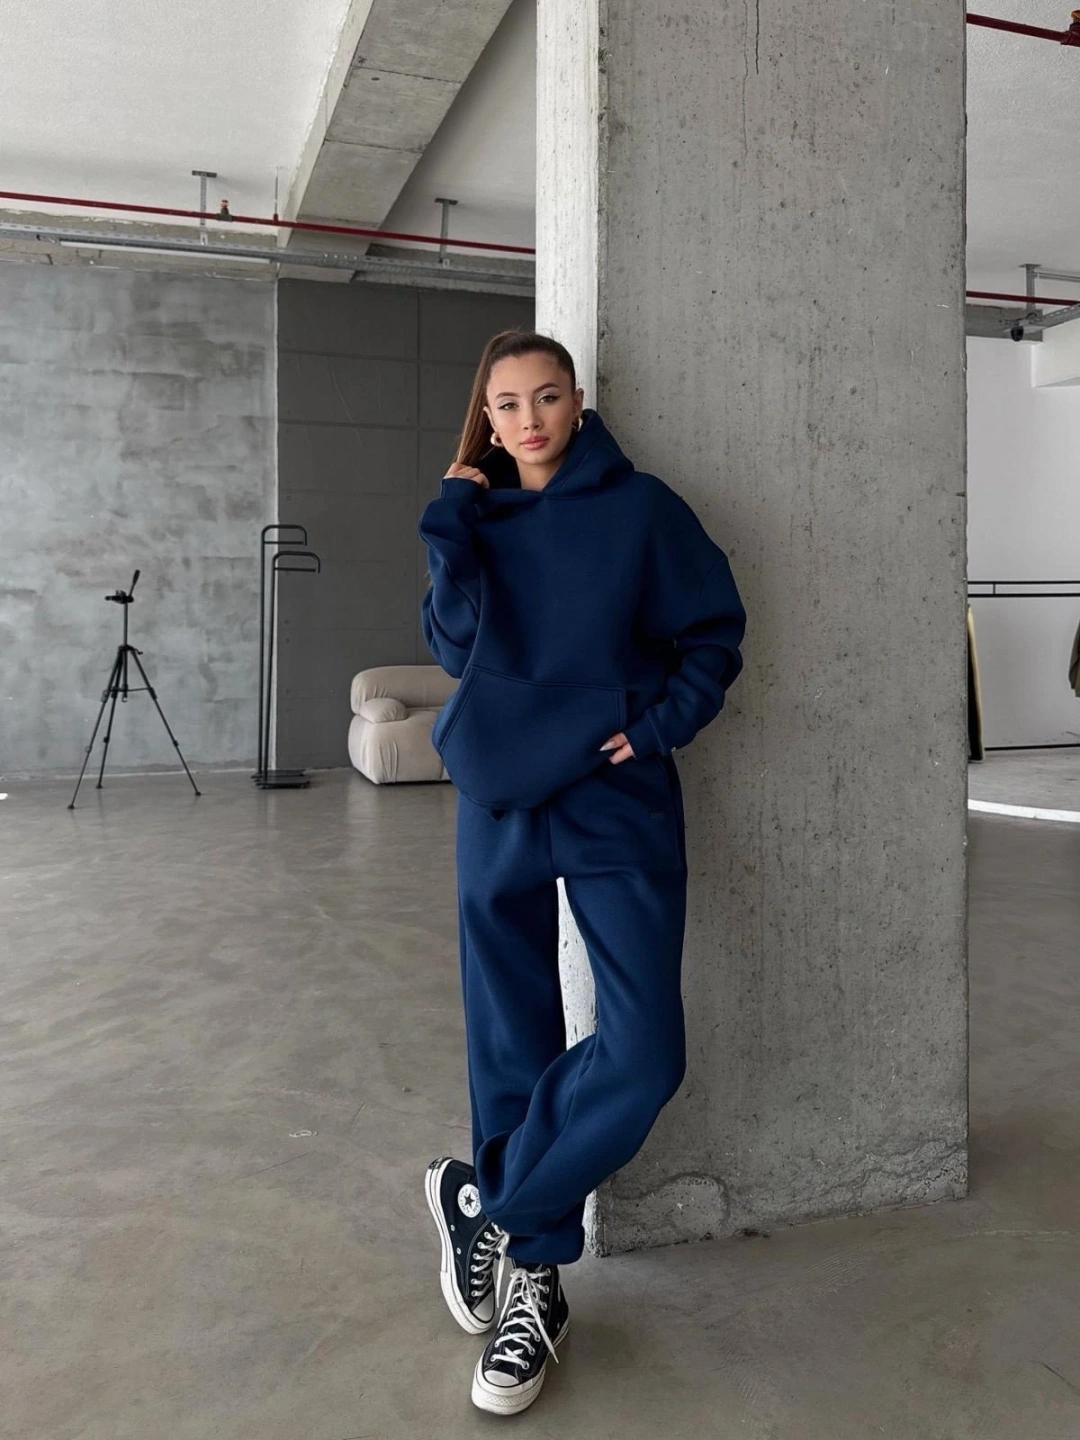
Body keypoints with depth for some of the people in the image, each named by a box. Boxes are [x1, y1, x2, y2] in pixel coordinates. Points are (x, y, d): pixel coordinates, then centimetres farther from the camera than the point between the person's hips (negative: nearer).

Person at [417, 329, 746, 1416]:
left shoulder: (639, 510, 1)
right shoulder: (476, 518, 8)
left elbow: (715, 633, 3)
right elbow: (454, 643, -6)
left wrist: (660, 724, -10)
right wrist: (453, 518, -9)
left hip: (619, 805, -2)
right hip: (499, 801, 2)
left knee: (643, 1051, -9)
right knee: (512, 1043, 8)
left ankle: (484, 1200, 13)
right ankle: (533, 1278, 26)